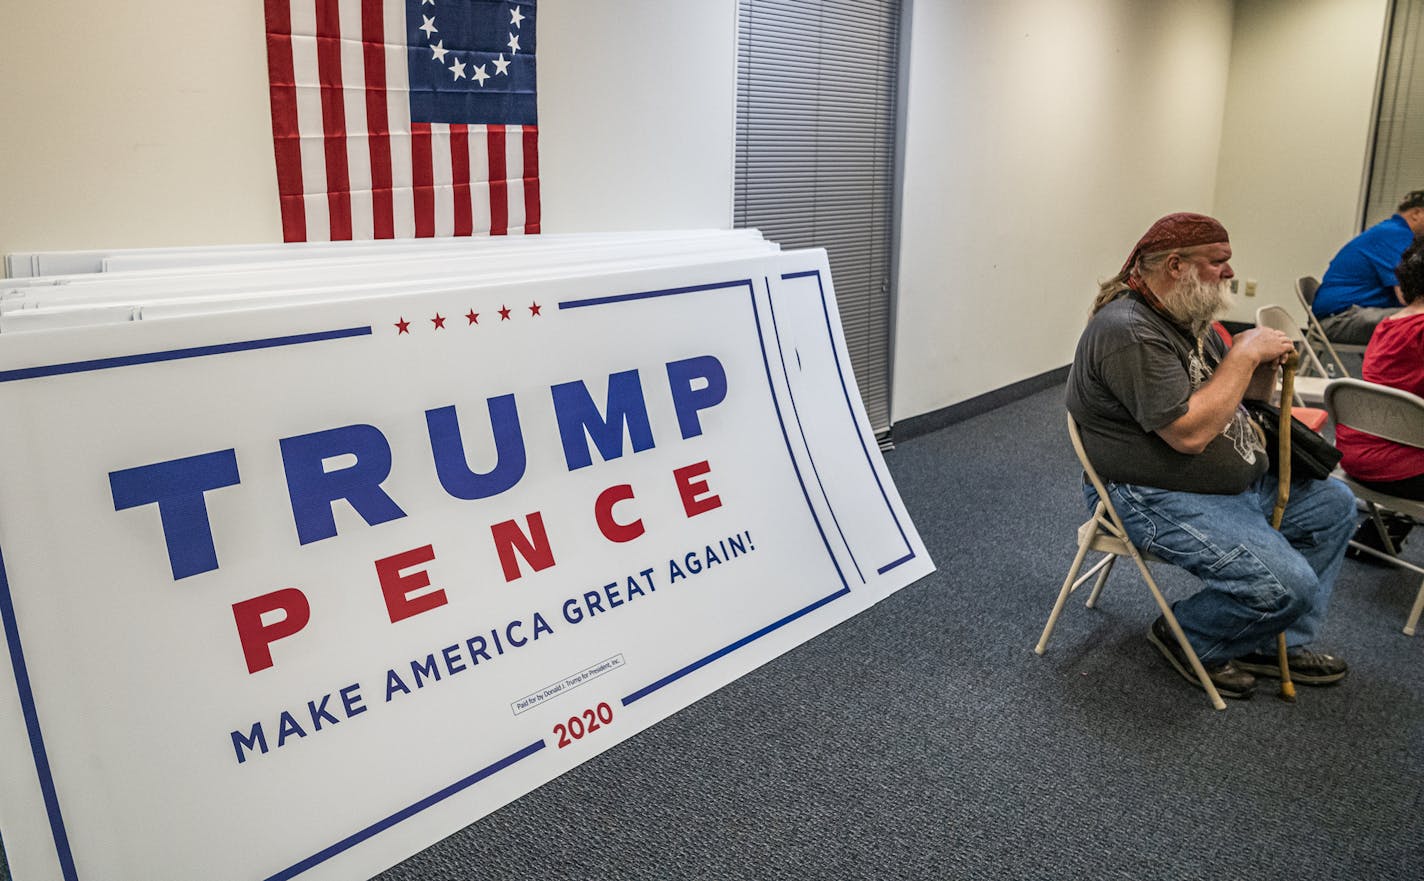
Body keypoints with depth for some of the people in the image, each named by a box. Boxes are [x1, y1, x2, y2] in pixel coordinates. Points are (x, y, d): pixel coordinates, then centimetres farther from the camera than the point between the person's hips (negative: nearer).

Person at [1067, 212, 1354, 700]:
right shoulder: (1127, 331, -24)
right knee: (1286, 584, -21)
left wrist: (1265, 360, -4)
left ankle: (1281, 644, 20)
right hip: (1157, 501, -11)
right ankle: (1187, 639, 8)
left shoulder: (1189, 316, 9)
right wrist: (1244, 353, -20)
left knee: (1334, 505, 14)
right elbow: (1190, 433, -29)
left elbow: (1243, 391, 20)